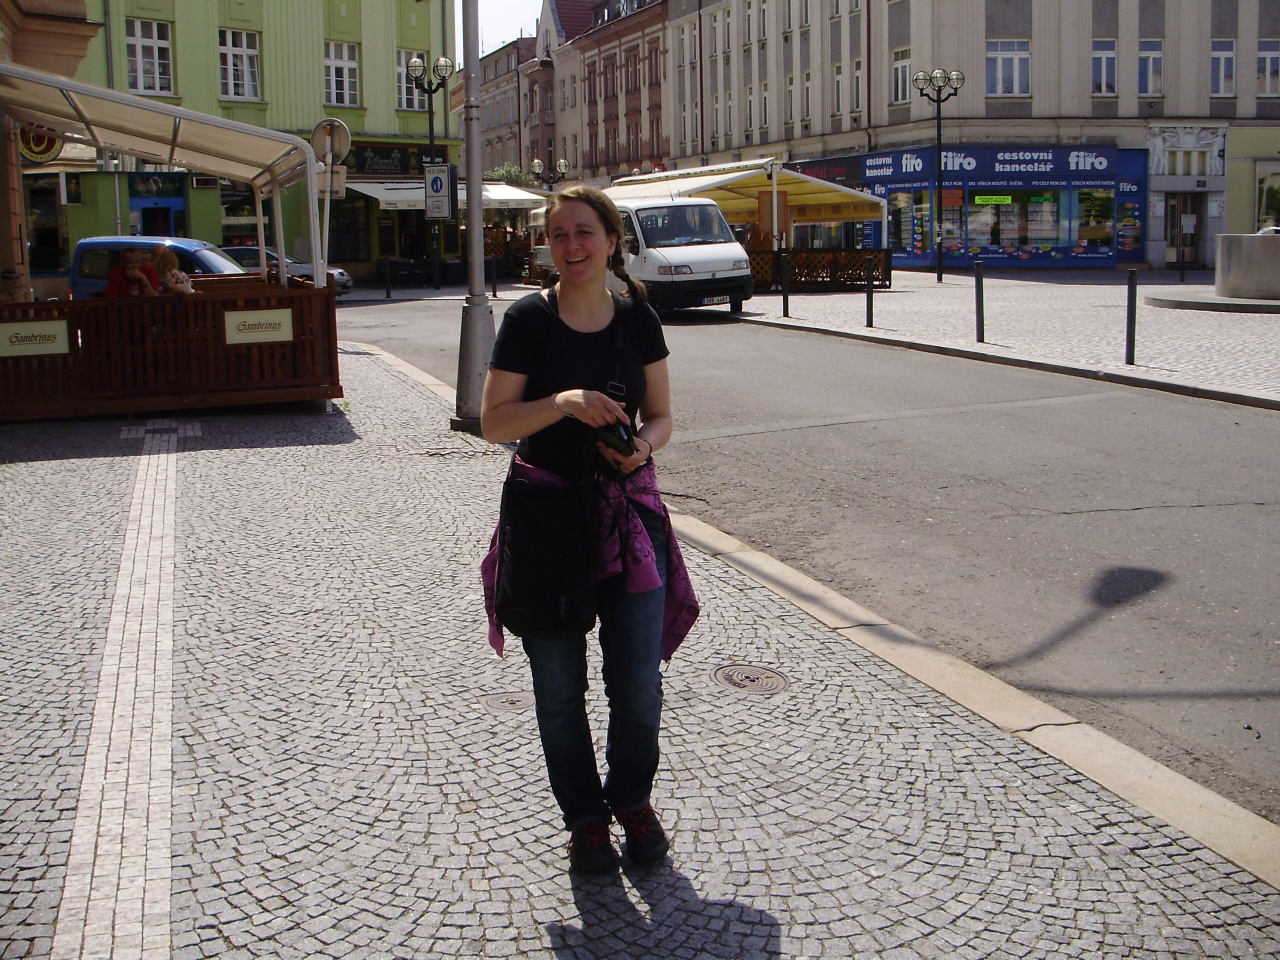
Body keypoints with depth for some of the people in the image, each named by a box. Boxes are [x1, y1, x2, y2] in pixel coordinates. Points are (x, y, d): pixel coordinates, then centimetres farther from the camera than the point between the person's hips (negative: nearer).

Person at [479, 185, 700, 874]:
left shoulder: (638, 319, 3)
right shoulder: (528, 319, -5)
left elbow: (660, 415, 9)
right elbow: (494, 421, -7)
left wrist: (643, 445, -13)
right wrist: (564, 402, -22)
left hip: (629, 513, 2)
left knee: (638, 684, 3)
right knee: (559, 686, 7)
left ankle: (632, 799, 30)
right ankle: (584, 815, 28)